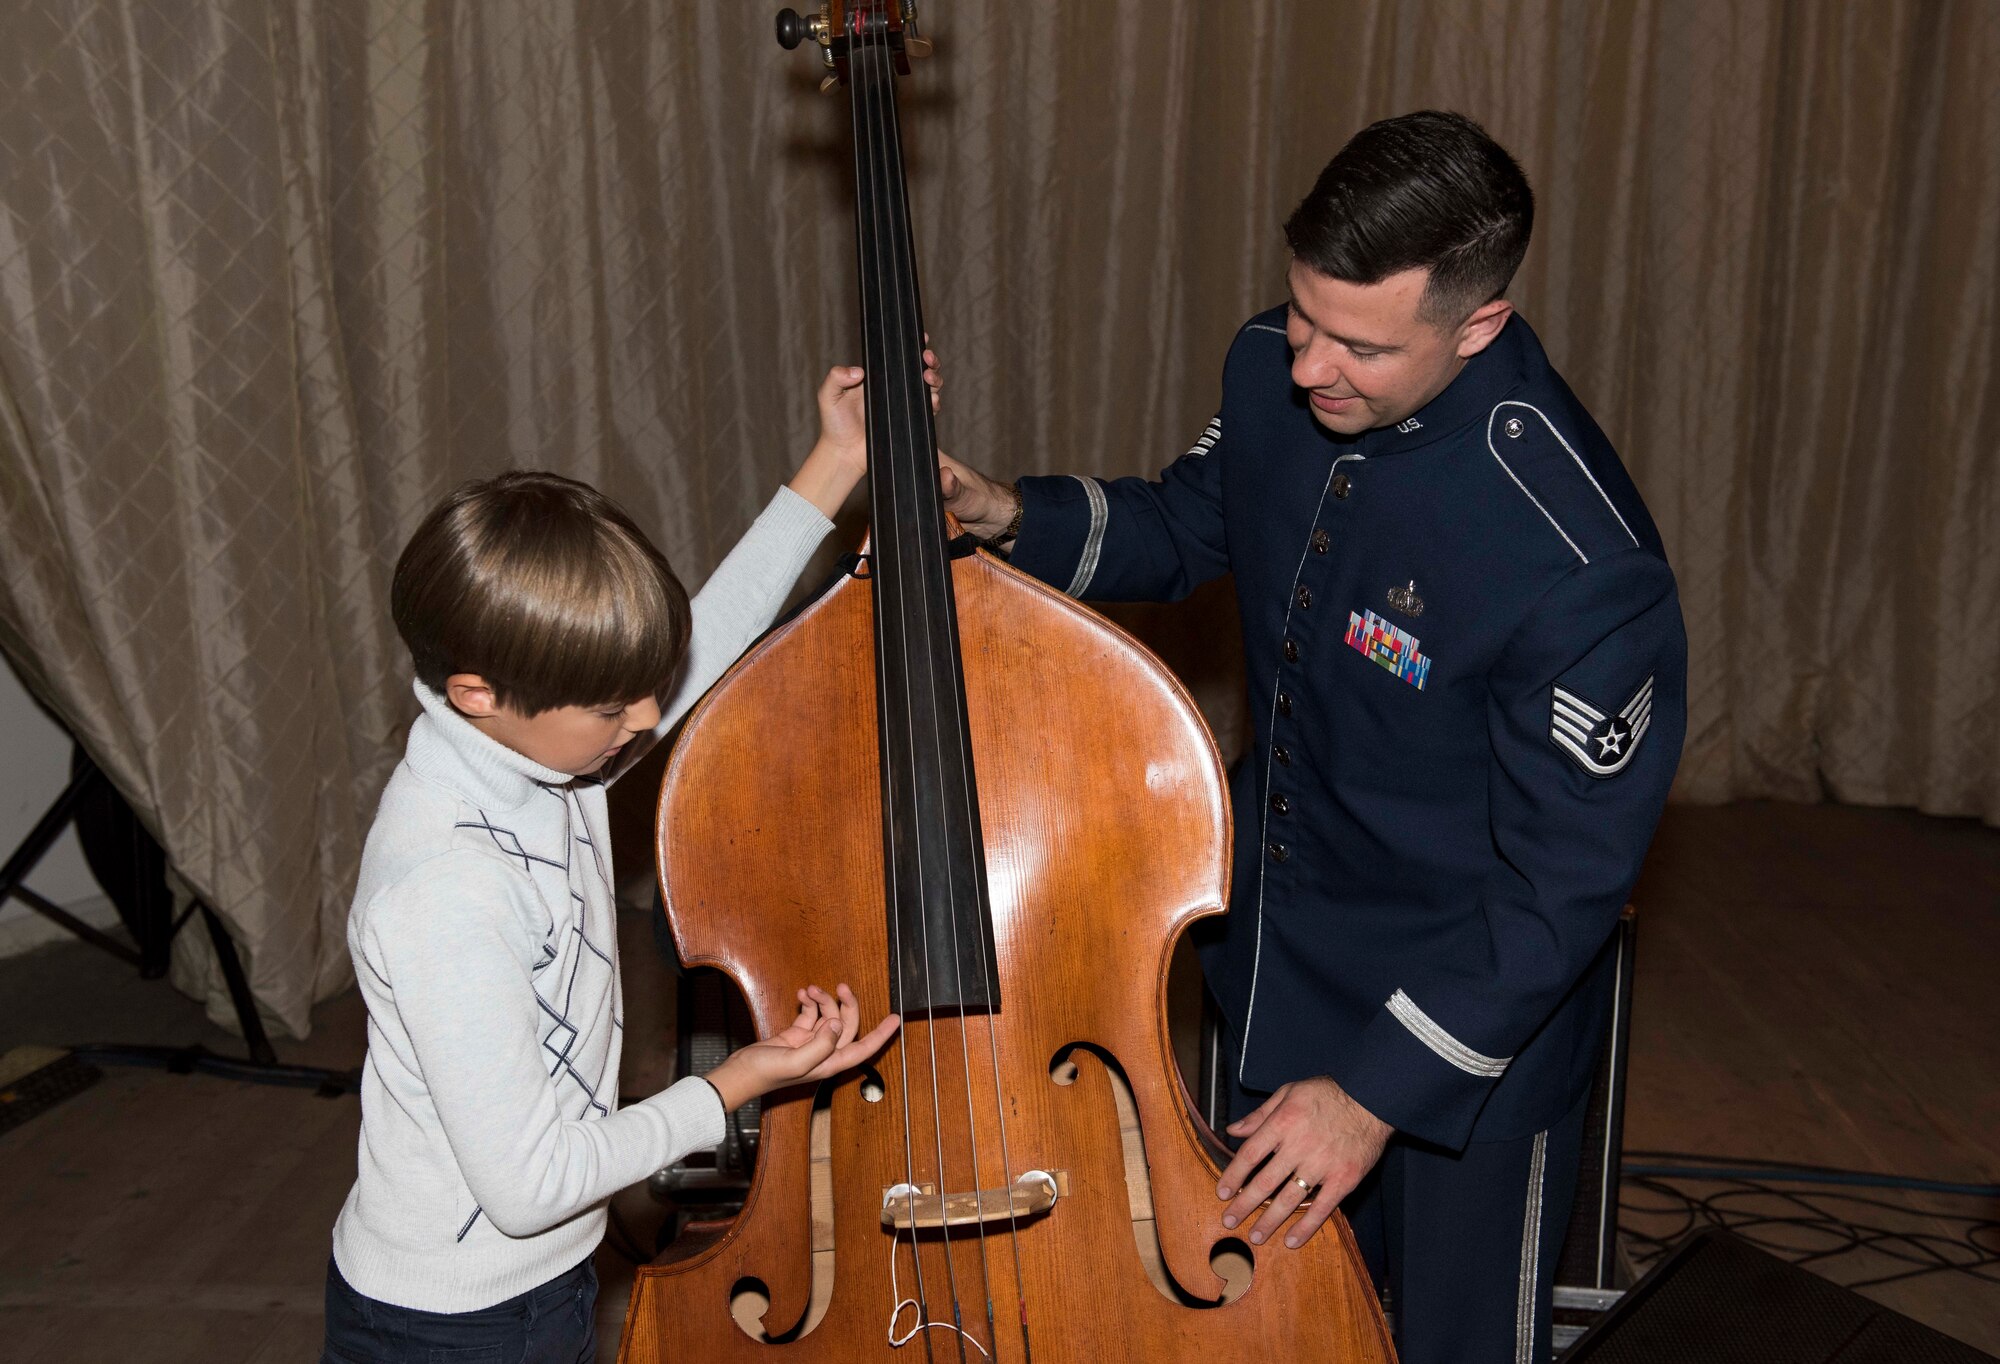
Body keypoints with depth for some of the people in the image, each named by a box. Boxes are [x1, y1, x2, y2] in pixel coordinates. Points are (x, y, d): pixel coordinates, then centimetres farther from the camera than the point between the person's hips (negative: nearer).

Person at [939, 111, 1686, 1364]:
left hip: (1473, 1003, -6)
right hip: (1282, 951, 6)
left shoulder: (1582, 564, -34)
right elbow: (1188, 529, 7)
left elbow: (1567, 881, -25)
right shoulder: (1273, 373, -13)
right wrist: (1019, 515, -12)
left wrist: (1379, 1089, -22)